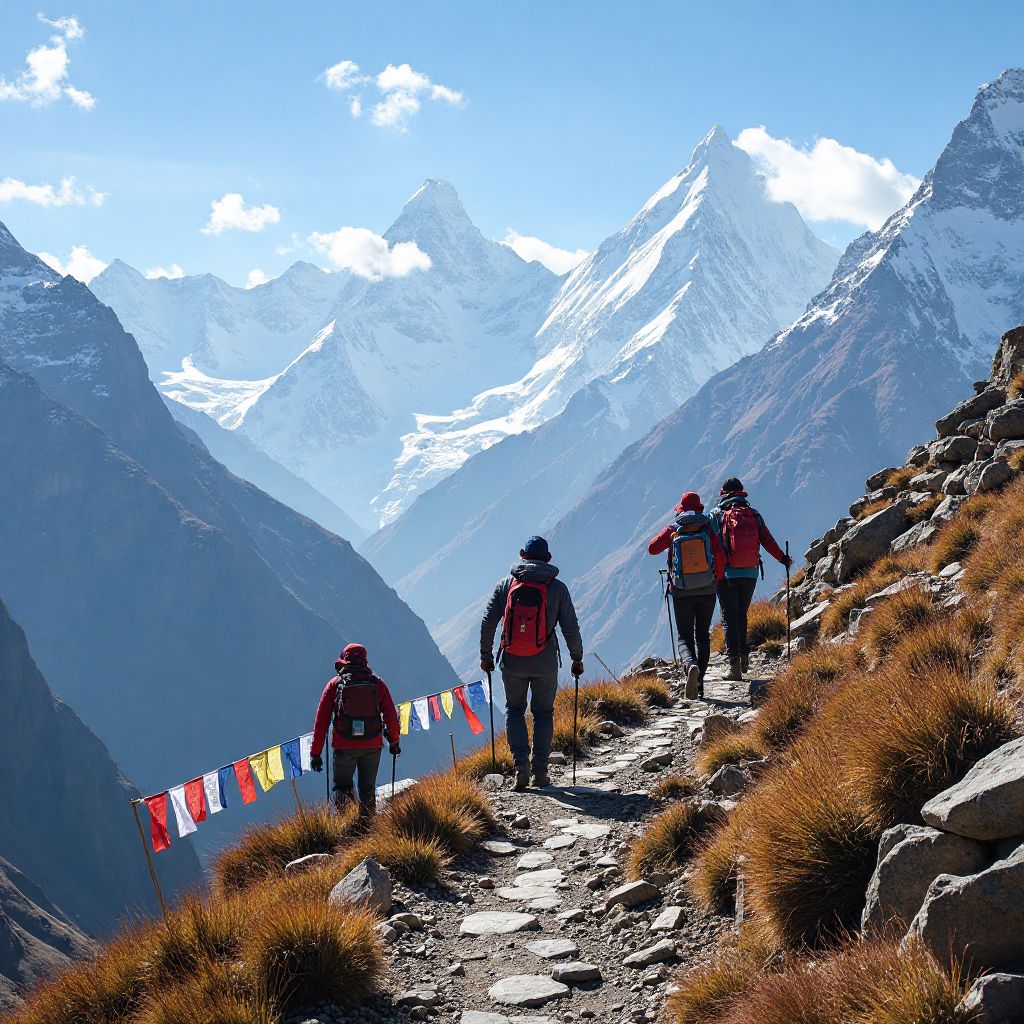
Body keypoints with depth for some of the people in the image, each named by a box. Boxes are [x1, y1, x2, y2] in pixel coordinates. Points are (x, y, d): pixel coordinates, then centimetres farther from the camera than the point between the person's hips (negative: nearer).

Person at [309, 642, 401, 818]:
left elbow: (321, 720, 0)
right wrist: (394, 741, 20)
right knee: (368, 788, 16)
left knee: (342, 786, 9)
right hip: (372, 745, 1)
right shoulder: (377, 683, 4)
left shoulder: (334, 684, 2)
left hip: (344, 746, -1)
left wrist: (315, 753, 4)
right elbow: (391, 716, 5)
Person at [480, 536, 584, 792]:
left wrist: (485, 655, 8)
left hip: (512, 662, 1)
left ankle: (521, 765, 0)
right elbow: (571, 628, -2)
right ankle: (540, 771, 10)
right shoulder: (557, 587, -1)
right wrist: (577, 659, 10)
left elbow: (488, 622, -1)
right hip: (545, 663, 0)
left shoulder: (506, 583, 2)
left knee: (514, 710, 17)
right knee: (543, 713, 15)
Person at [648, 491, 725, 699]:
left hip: (681, 593, -1)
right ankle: (699, 682, 8)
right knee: (703, 636, 14)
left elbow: (652, 548, 5)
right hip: (707, 591, 1)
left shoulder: (672, 530, -2)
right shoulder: (708, 528, -2)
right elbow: (720, 556, -9)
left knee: (685, 637, 8)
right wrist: (717, 580, 5)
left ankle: (692, 665, -24)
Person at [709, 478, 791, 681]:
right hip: (750, 574, 3)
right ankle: (744, 656, 11)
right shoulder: (754, 514, 7)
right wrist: (783, 559, 14)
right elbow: (767, 541, 3)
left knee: (729, 618, 1)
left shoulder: (717, 514, -1)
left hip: (727, 574, -3)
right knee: (741, 615, 20)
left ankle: (734, 663, -7)